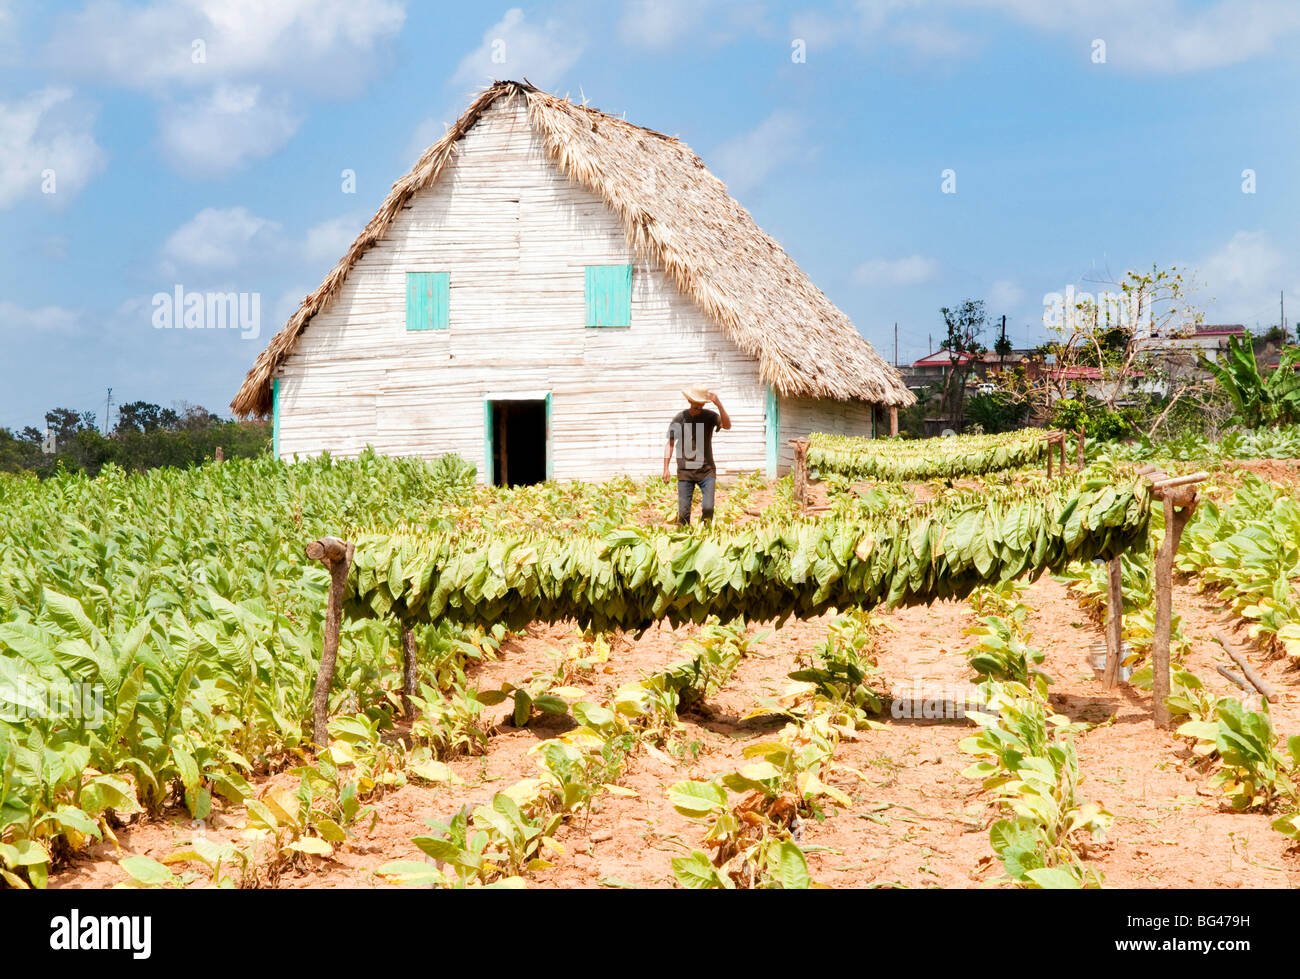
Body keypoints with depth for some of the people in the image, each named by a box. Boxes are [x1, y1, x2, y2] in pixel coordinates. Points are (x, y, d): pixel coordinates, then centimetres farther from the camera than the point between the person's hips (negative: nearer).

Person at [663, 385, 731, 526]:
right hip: (685, 472, 0)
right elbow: (670, 443, 7)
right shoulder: (679, 418, 1)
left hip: (707, 471, 0)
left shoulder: (710, 416, 0)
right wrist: (666, 469, 1)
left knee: (708, 508, -10)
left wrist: (719, 404, -29)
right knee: (683, 511, -2)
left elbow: (727, 425, -18)